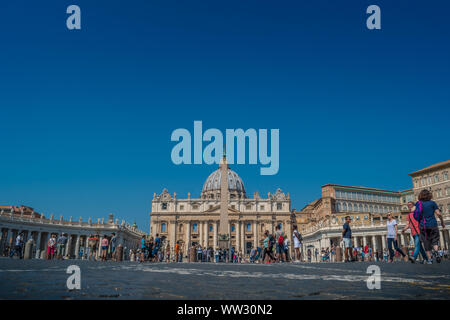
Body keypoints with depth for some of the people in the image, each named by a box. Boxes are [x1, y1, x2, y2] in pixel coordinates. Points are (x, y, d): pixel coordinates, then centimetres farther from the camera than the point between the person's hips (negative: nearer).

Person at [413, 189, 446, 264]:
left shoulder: (418, 203, 5)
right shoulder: (432, 203, -1)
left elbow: (413, 211, 2)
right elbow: (438, 214, -5)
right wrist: (442, 222, 8)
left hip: (422, 226, 2)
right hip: (432, 224, -2)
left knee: (426, 243, 8)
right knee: (435, 239, 9)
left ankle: (429, 258, 4)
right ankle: (435, 251, -19)